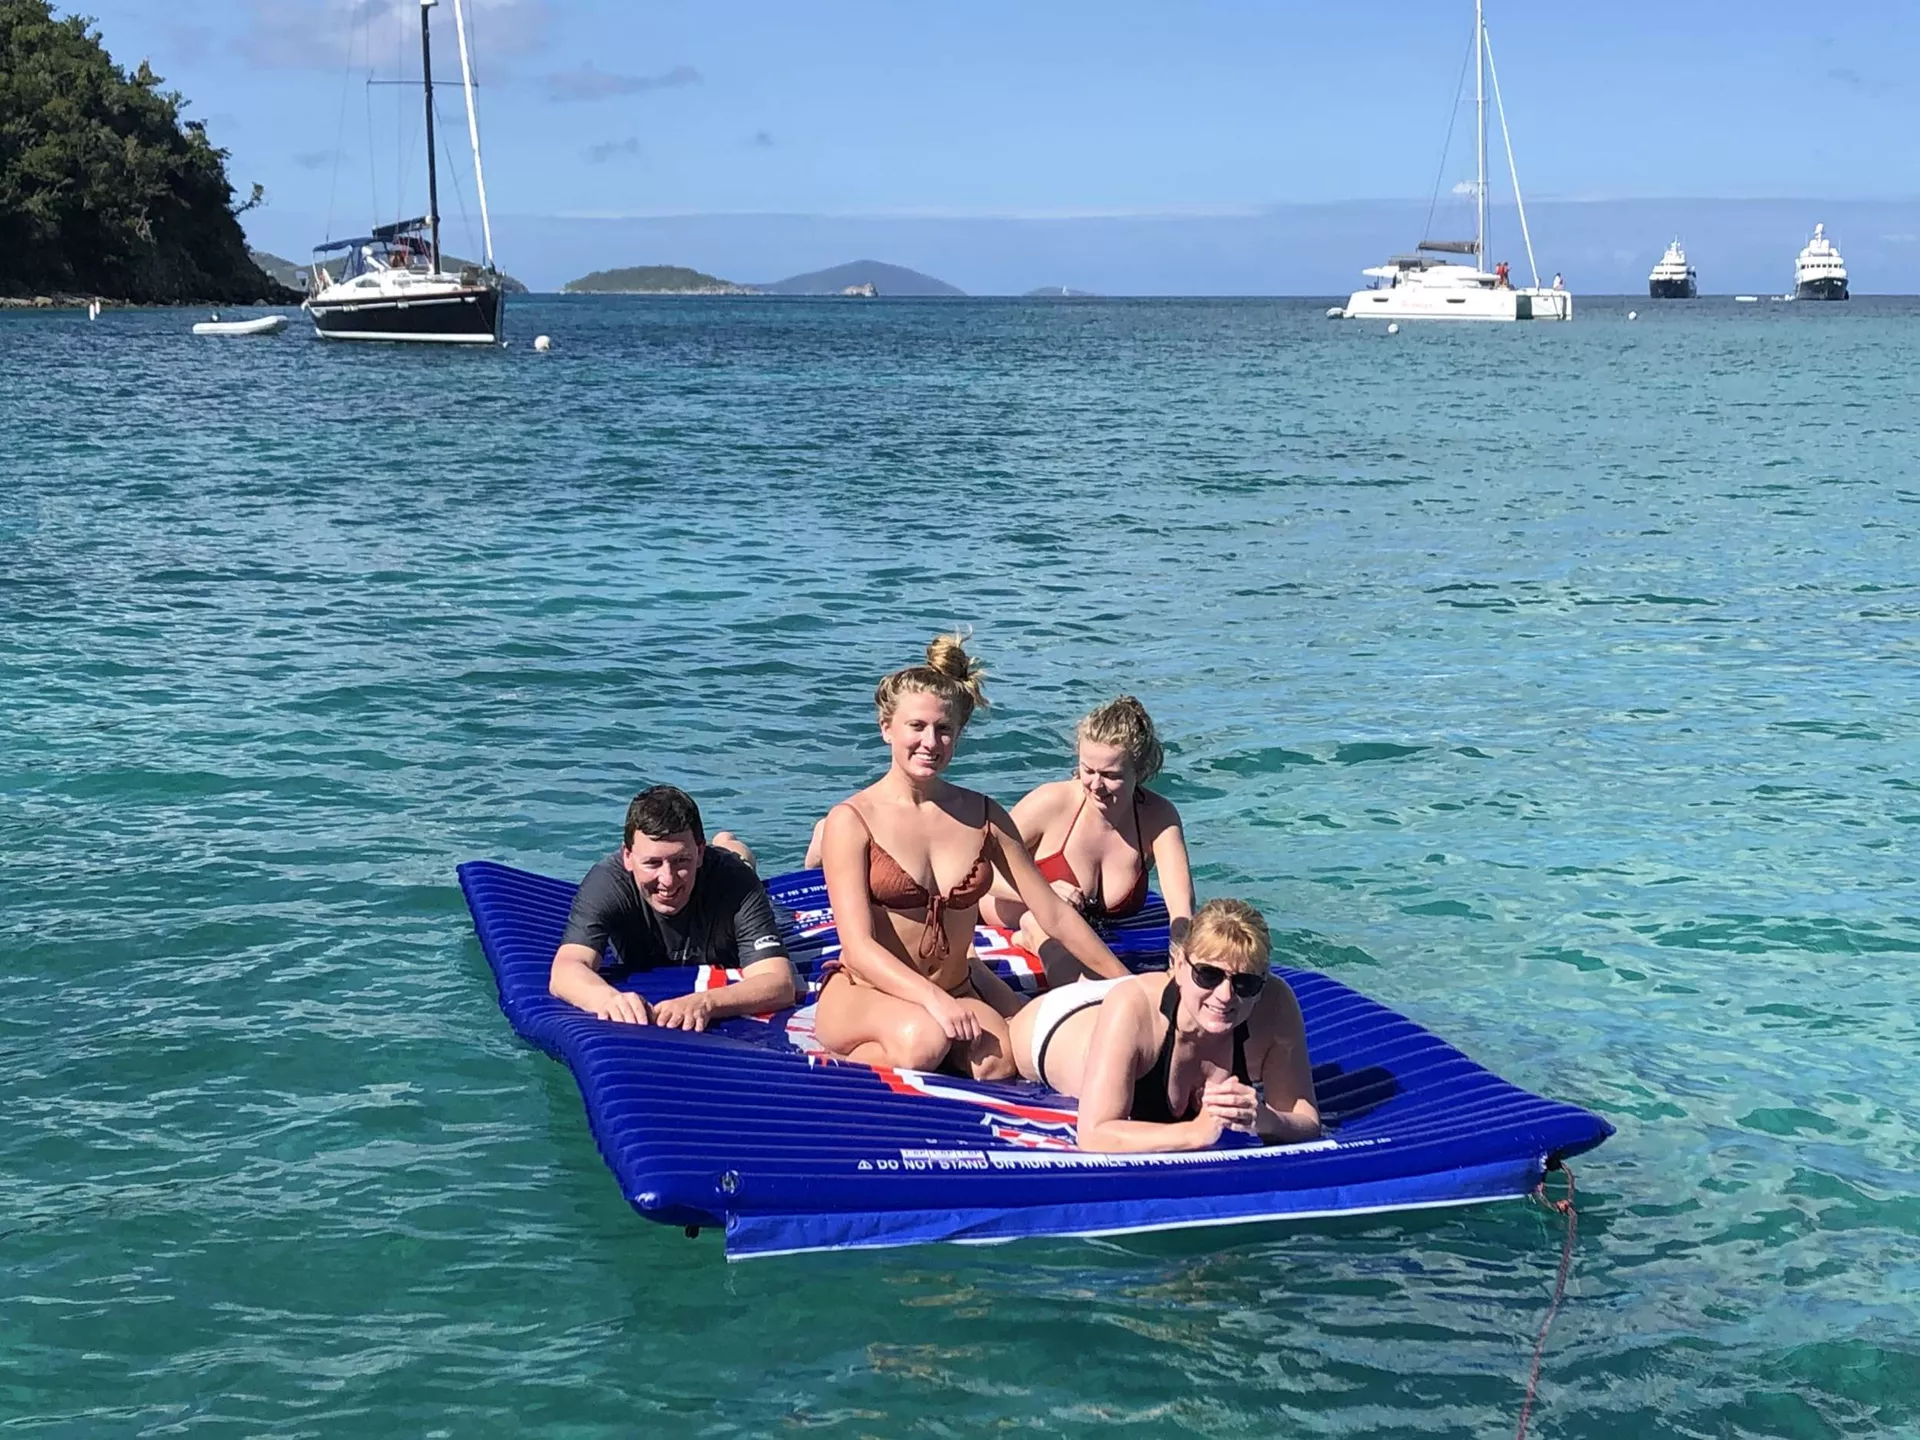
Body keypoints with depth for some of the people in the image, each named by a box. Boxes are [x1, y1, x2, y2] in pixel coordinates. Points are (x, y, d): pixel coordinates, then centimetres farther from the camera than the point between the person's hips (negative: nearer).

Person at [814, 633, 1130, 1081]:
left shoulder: (982, 815, 6)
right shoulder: (852, 820, -8)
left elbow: (1054, 913, 9)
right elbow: (859, 946, -16)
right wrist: (933, 999, -30)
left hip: (957, 993, 5)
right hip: (863, 994, -4)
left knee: (999, 1063, -28)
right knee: (923, 1039, -38)